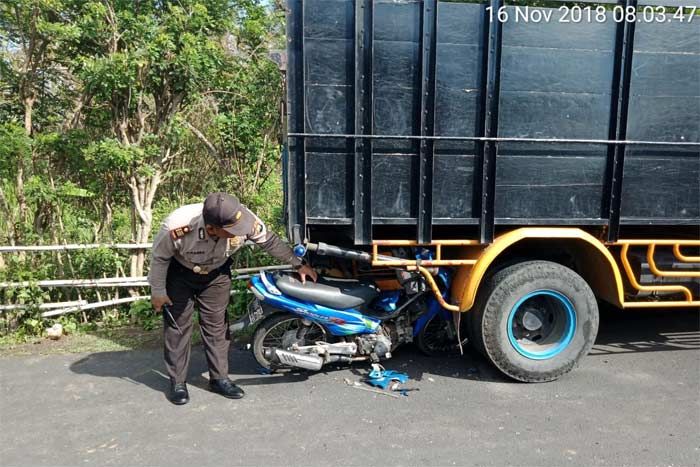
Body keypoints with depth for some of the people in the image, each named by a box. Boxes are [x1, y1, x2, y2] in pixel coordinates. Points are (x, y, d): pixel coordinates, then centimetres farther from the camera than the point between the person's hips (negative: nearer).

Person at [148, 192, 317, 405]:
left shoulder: (245, 219, -34)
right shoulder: (178, 227, -40)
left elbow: (269, 240, -13)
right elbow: (159, 256, -19)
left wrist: (297, 264, -7)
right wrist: (158, 291, -9)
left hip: (217, 273, 3)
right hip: (179, 273, -2)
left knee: (217, 324, 6)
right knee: (178, 325, 1)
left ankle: (219, 378, 18)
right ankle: (177, 382, 15)